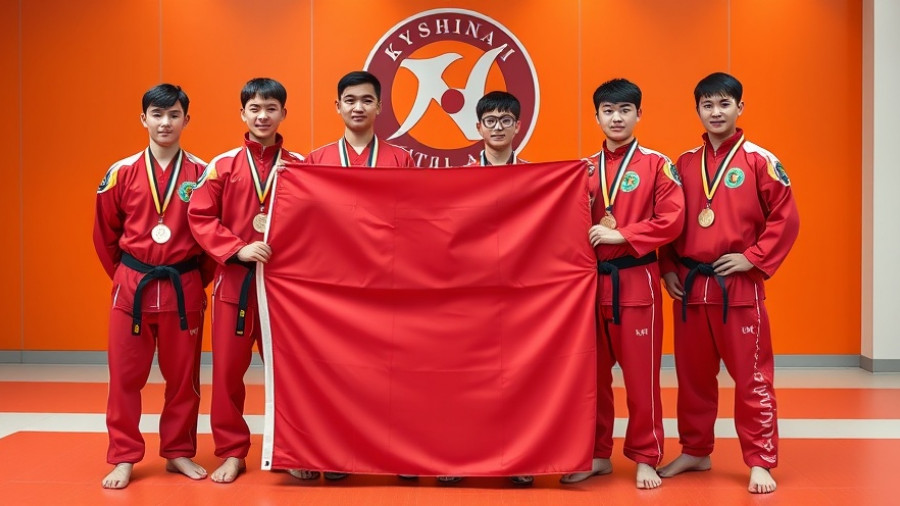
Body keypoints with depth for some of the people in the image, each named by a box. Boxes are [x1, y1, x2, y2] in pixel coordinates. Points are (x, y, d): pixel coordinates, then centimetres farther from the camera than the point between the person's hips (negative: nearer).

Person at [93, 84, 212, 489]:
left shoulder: (202, 174, -1)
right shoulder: (121, 173, 0)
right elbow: (105, 234, 9)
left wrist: (198, 278, 5)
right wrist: (124, 276, 11)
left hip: (184, 289, 0)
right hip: (132, 287, 0)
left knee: (183, 377, 9)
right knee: (125, 377, 4)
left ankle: (179, 453, 24)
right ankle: (123, 459, 16)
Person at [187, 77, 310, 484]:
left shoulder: (299, 165, 3)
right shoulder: (222, 165, 1)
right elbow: (199, 217, -3)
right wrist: (238, 249, -13)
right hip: (235, 279, 0)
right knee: (228, 369, 5)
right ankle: (232, 452, 20)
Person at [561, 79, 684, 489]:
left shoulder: (657, 165, -3)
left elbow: (672, 221, -11)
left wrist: (620, 235, -16)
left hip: (636, 281, -4)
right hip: (591, 280, 5)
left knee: (641, 375, 2)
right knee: (593, 373, 11)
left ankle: (646, 459, 15)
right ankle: (597, 455, 23)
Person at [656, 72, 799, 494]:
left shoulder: (760, 162, -4)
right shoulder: (684, 164, 8)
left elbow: (786, 220, -5)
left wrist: (753, 259, -12)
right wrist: (668, 269, 4)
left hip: (739, 286, -4)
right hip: (689, 286, 4)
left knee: (751, 378, 1)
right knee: (692, 375, 14)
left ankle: (760, 463, 11)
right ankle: (695, 452, 29)